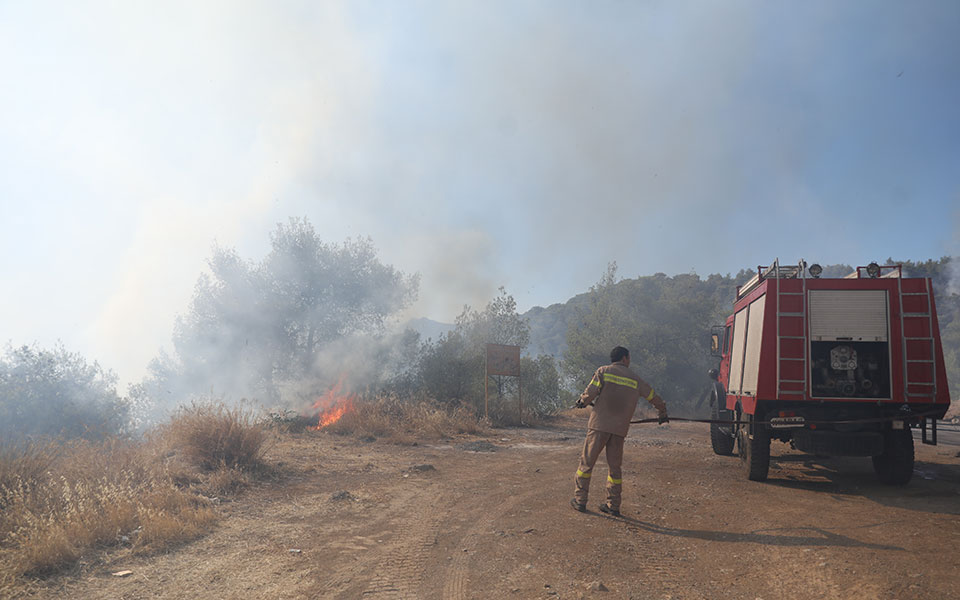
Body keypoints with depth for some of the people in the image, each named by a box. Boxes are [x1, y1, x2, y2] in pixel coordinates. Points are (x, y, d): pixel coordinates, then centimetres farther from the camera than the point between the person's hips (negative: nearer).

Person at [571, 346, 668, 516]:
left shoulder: (603, 371, 1)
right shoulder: (635, 379, 11)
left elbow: (589, 394, -7)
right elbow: (654, 397, 21)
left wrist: (582, 402, 14)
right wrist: (663, 413, 38)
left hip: (599, 425, -3)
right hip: (620, 429, 3)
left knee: (587, 462, 6)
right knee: (614, 466, 12)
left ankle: (580, 500, 9)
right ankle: (613, 505, 14)